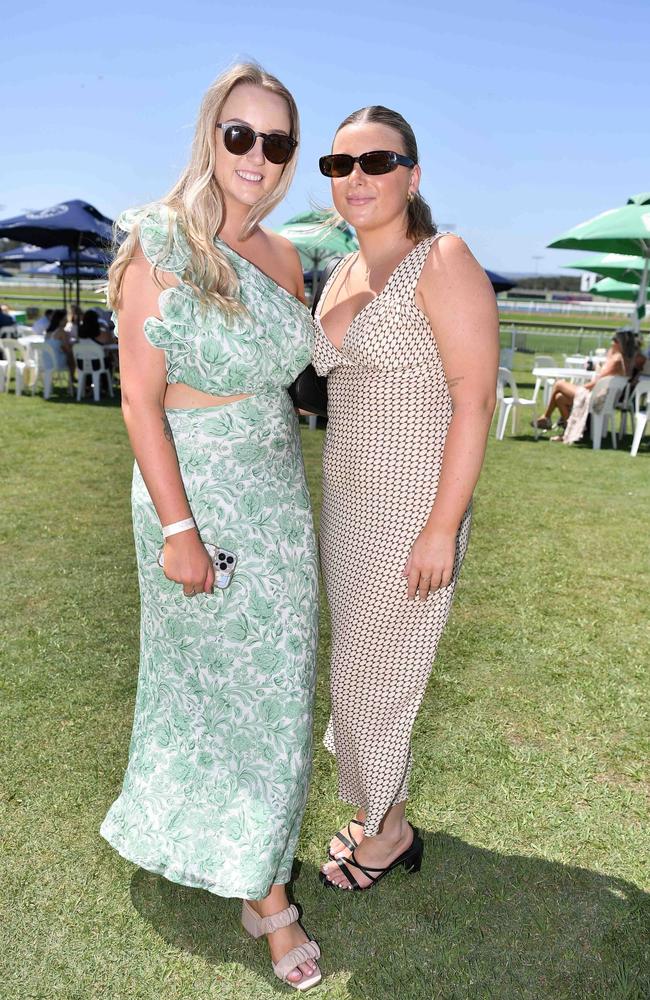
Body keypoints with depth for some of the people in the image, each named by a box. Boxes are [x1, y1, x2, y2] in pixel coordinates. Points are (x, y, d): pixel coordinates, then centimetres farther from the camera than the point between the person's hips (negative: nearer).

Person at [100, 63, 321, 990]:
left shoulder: (283, 258, 6)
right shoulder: (160, 245, -11)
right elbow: (140, 399, -14)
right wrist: (178, 527, -18)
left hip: (277, 495, 6)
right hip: (194, 494, -6)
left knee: (273, 683, 13)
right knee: (213, 678, 8)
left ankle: (263, 884, 37)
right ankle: (265, 889, 28)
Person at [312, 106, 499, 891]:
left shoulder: (443, 263, -13)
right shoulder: (339, 277, 11)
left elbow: (475, 400, -18)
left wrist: (443, 528, -21)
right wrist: (330, 500, 17)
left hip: (412, 511, -8)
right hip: (346, 503, 8)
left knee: (373, 674, 5)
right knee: (362, 664, 17)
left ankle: (388, 835, 31)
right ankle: (382, 815, 38)